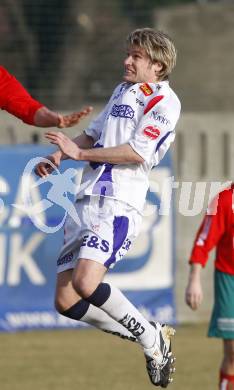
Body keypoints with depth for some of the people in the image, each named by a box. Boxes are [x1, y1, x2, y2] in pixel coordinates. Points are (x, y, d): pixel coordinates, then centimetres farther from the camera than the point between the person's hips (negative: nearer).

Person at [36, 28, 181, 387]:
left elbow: (137, 152, -15)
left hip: (118, 204, -9)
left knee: (86, 283, -28)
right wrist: (59, 155, 11)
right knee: (66, 302, 1)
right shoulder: (123, 90, 22)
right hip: (87, 201, 9)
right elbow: (94, 134, 29)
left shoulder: (163, 101, -5)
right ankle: (152, 339, 13)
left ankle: (152, 339, -7)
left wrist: (80, 153, -12)